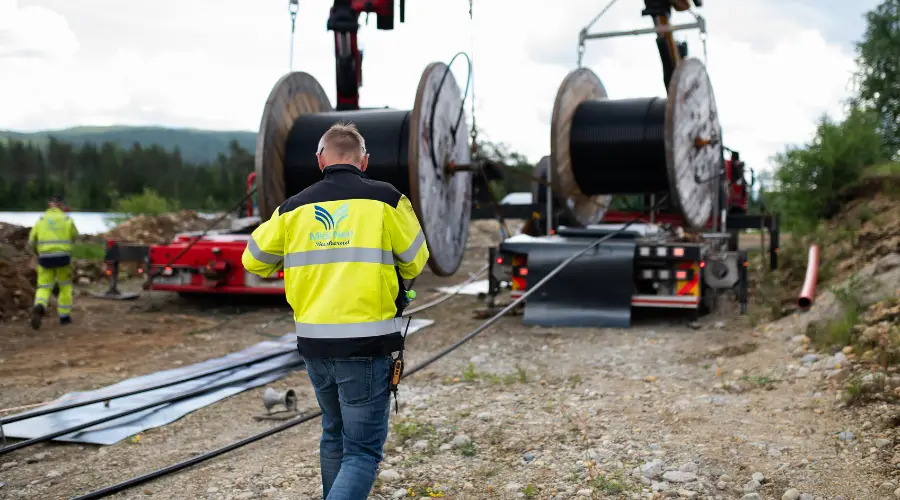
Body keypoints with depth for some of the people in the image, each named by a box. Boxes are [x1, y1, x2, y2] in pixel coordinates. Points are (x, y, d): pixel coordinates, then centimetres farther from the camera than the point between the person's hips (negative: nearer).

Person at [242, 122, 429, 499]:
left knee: (334, 436, 24)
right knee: (362, 451, 2)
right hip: (366, 343, -4)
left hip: (313, 341, 4)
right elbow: (414, 262, 4)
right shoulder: (385, 199, -5)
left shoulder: (295, 207, 3)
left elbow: (254, 260, 13)